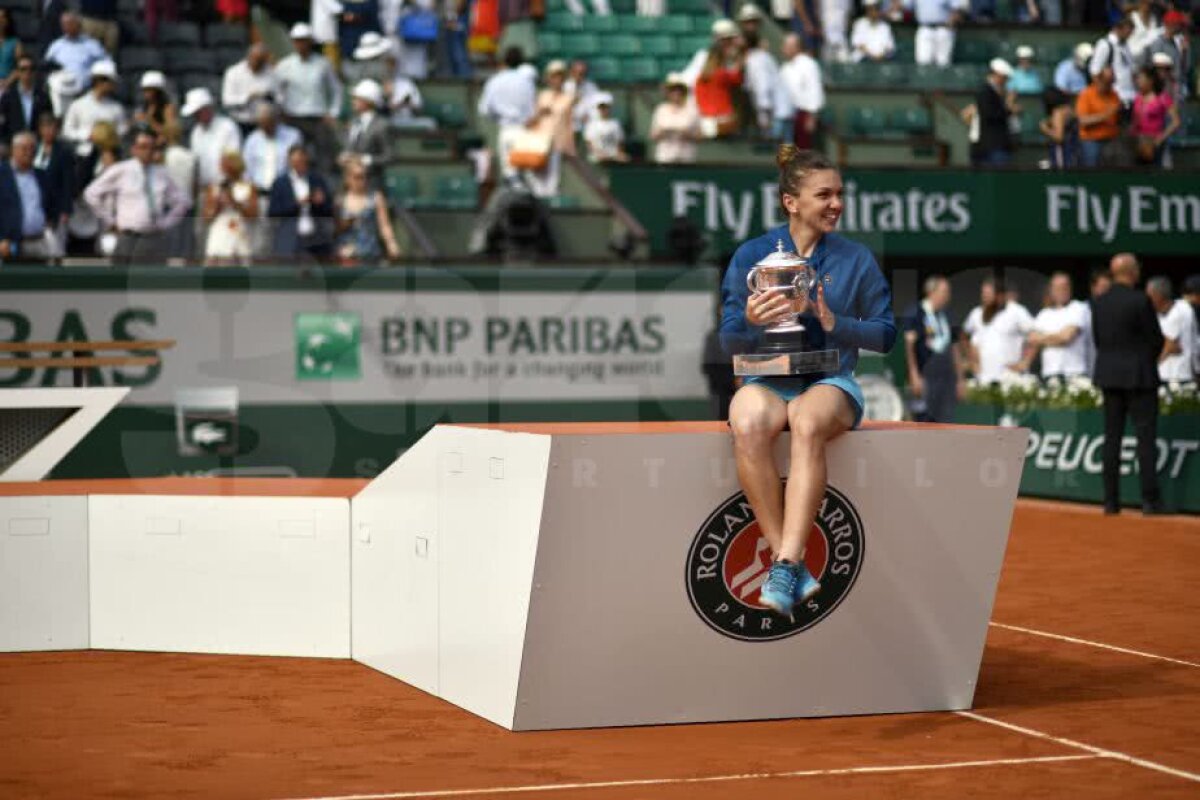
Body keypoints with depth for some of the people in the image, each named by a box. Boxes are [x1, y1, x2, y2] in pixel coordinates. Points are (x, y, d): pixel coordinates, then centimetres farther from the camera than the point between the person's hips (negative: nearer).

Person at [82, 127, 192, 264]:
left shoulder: (162, 174, 10)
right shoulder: (120, 171, 1)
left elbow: (183, 201, 20)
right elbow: (92, 194, 3)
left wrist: (166, 223, 9)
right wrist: (110, 221, 3)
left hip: (155, 239, 3)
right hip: (129, 238, -3)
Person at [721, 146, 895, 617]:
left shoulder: (856, 259, 9)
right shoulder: (752, 256, 7)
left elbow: (885, 335, 7)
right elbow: (730, 342, 5)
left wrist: (834, 323, -11)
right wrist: (751, 322, -18)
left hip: (831, 383, 0)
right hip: (768, 381, 1)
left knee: (808, 423, -38)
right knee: (748, 424, -37)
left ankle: (786, 566, -43)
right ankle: (792, 564, -34)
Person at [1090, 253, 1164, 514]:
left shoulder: (1098, 302, 4)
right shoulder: (1140, 301, -14)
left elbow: (1097, 338, 9)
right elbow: (1156, 339, -9)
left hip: (1109, 375, 6)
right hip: (1139, 375, -6)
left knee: (1112, 437, 8)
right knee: (1146, 437, -2)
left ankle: (1111, 500, 9)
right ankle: (1150, 499, -4)